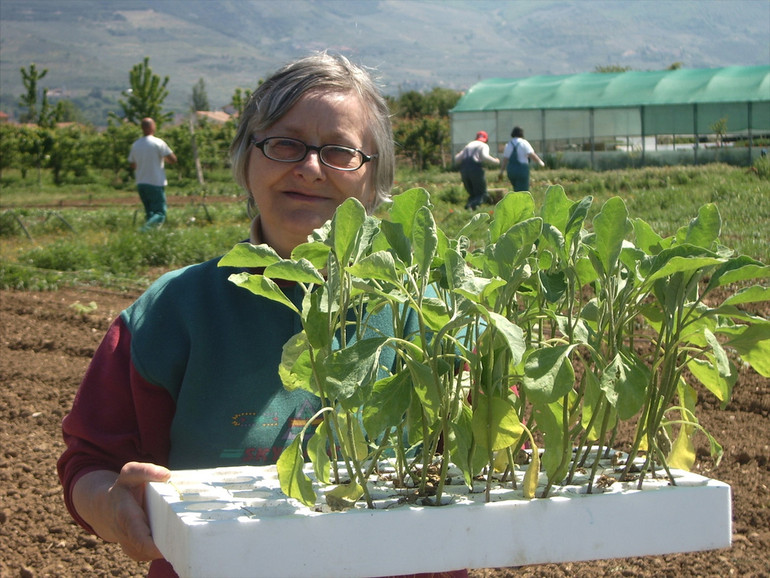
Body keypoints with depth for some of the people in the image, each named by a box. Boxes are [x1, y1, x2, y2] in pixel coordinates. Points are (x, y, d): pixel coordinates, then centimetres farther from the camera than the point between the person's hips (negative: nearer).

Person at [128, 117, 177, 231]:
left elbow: (133, 165, 15)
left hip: (141, 183, 6)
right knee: (160, 214, -5)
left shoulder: (135, 145, 6)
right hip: (156, 183, -6)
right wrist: (163, 158, 9)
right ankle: (147, 227, -29)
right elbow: (173, 159, -11)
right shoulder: (158, 143, -11)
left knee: (149, 213, 16)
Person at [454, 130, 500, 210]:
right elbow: (484, 156, -14)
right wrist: (495, 161, 0)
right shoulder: (484, 146, 7)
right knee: (482, 194, 2)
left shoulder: (468, 145, 22)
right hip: (476, 169, -5)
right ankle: (470, 205, -27)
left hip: (464, 170, 5)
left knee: (472, 194, 16)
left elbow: (457, 159, 19)